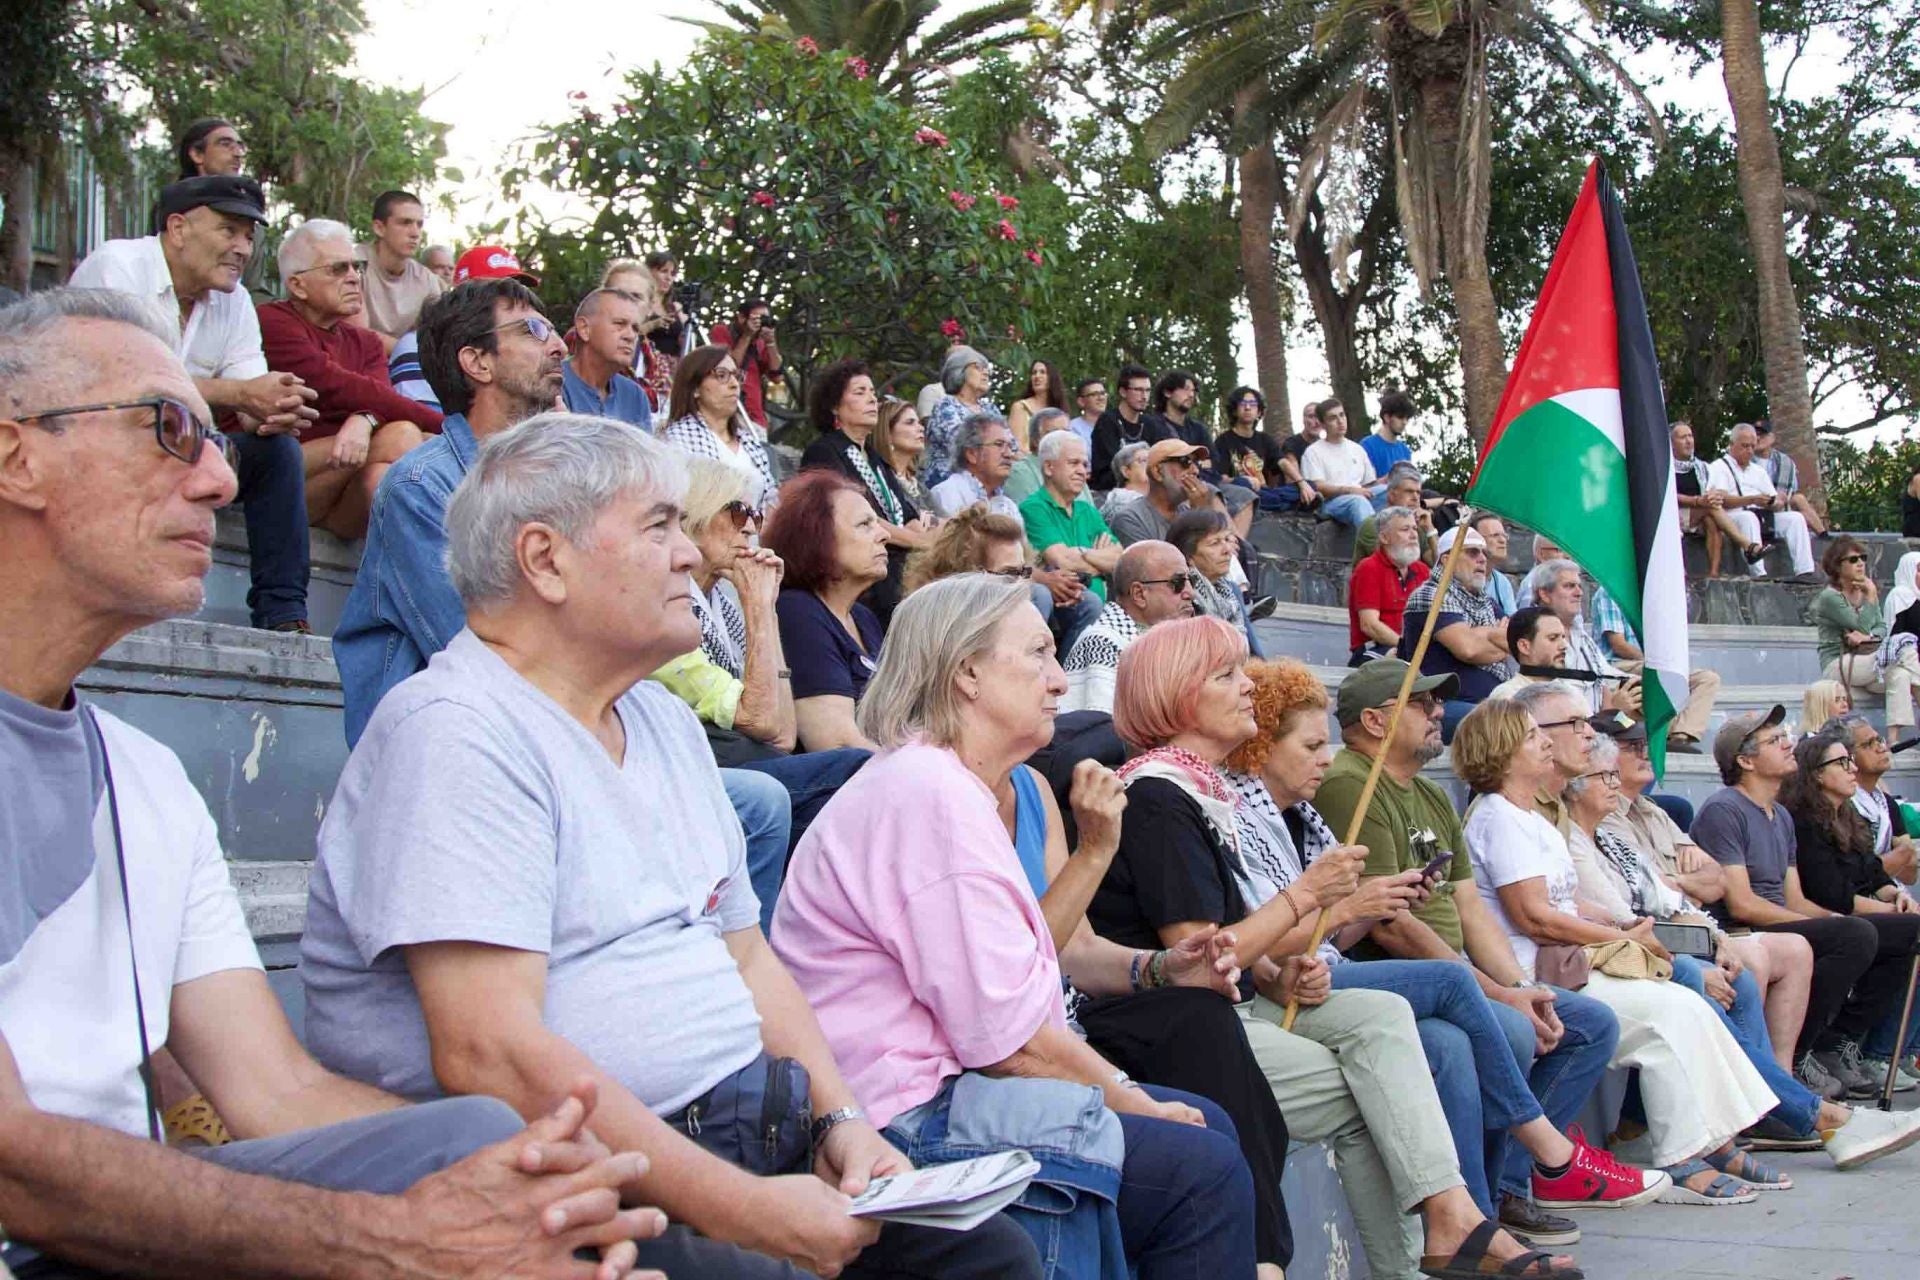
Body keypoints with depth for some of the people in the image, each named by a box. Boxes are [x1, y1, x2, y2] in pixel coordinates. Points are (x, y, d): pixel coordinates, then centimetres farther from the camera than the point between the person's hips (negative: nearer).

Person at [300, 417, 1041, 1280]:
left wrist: (838, 1118, 2)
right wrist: (737, 1209, -23)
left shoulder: (666, 723, 18)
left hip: (745, 1137, 8)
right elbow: (488, 1057, -22)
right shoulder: (455, 733, -13)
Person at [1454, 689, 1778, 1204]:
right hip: (1533, 977, -9)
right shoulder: (1498, 817, -9)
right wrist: (1624, 939, -9)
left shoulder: (1536, 822, 23)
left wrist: (1623, 934, 2)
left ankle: (1715, 1146, -3)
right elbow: (1533, 916, -17)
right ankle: (1682, 1165, -14)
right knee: (1669, 1012, -19)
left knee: (1685, 1007, -4)